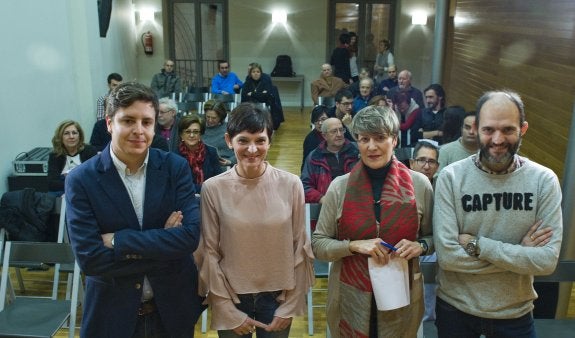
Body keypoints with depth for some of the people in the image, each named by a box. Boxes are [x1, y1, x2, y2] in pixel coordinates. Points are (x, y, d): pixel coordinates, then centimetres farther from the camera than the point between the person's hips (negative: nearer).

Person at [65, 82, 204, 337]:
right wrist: (163, 245, -18)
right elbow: (89, 259, -17)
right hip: (112, 312, -1)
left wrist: (117, 241, -19)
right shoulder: (81, 180, -11)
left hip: (174, 306, 2)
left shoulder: (176, 167, -8)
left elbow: (190, 236, -16)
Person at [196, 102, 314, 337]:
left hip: (278, 297, 1)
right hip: (231, 299, 0)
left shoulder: (291, 185, -9)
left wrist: (290, 306, -2)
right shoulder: (213, 188, -11)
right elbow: (209, 252, -5)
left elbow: (300, 247, -2)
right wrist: (229, 312, -5)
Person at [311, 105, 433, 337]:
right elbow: (318, 244, -3)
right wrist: (354, 245, -18)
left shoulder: (419, 184, -5)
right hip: (350, 299, 0)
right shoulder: (339, 186, -6)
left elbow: (433, 237, 6)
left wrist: (419, 246, -15)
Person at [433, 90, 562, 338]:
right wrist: (520, 253, -18)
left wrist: (476, 244, -22)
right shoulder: (451, 177, -15)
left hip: (515, 313, 1)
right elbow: (447, 255, -20)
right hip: (455, 308, 0)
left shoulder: (544, 180, -10)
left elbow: (547, 260, -17)